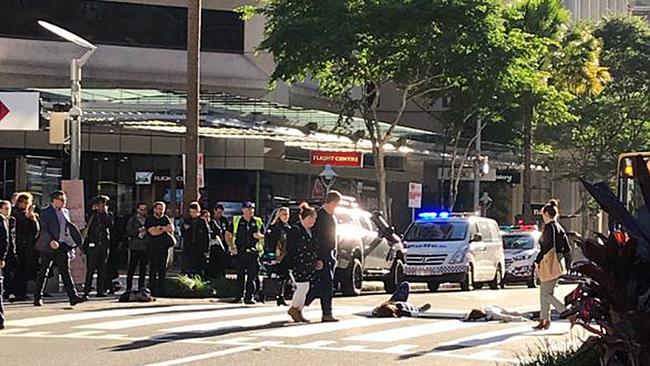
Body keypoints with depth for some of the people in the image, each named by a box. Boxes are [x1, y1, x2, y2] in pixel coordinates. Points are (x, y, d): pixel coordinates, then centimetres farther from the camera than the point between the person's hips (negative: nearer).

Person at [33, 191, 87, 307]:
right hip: (48, 246, -5)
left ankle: (73, 297, -13)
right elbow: (44, 230, -15)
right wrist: (51, 241, -29)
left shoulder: (65, 212, 14)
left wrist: (71, 244, 13)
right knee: (43, 272, 4)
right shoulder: (45, 212, -7)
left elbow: (69, 227, 20)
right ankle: (37, 298, 14)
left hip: (62, 246, 5)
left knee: (65, 271, -4)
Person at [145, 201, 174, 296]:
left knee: (163, 269, 2)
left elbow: (171, 228, 3)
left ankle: (161, 290, 4)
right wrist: (165, 229, -4)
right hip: (153, 247, -4)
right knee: (153, 270, -8)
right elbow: (153, 232, -11)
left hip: (164, 247, 4)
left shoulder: (166, 219, 16)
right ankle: (152, 291, -8)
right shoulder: (149, 220, 3)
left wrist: (161, 227, -8)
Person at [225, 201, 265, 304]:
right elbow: (228, 234, 11)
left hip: (253, 253, 0)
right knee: (240, 275, 3)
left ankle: (249, 297, 0)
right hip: (239, 252, 0)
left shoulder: (258, 222, 9)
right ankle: (239, 295, 11)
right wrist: (231, 247, 1)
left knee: (252, 276, -4)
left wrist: (259, 236, -7)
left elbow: (264, 236, 15)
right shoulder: (236, 221, 7)